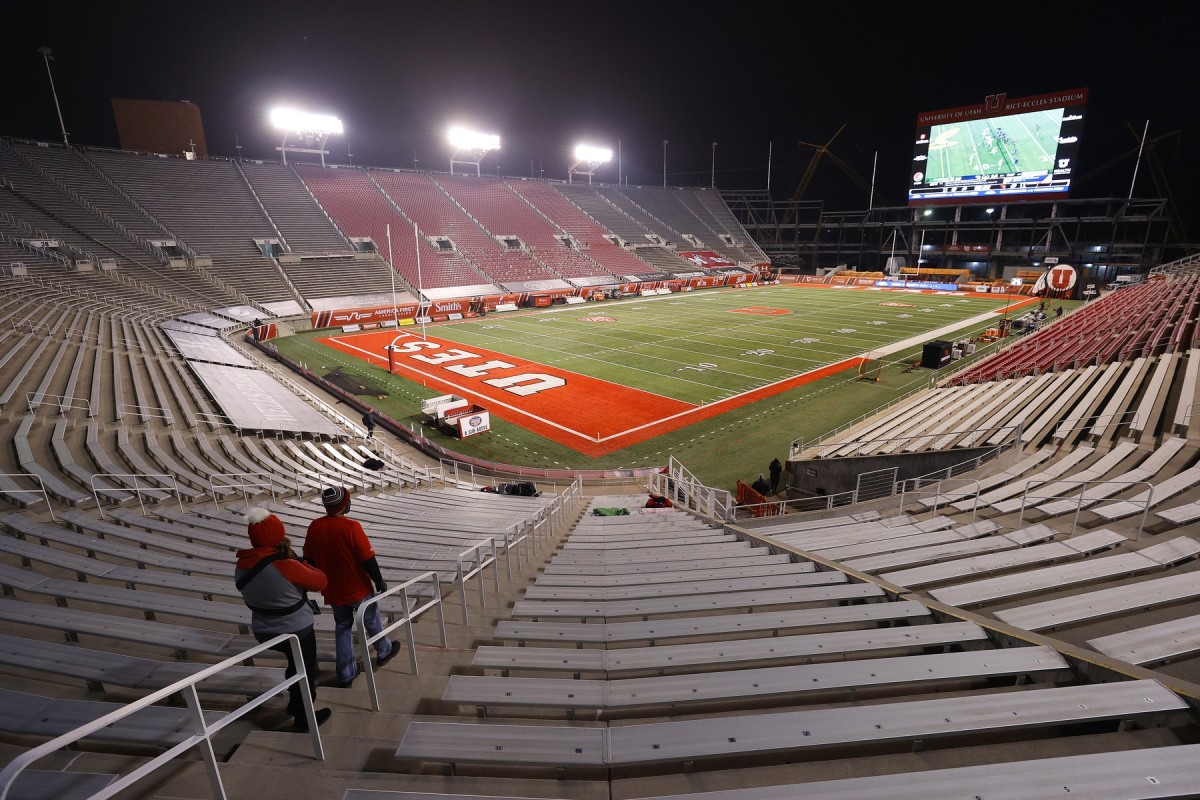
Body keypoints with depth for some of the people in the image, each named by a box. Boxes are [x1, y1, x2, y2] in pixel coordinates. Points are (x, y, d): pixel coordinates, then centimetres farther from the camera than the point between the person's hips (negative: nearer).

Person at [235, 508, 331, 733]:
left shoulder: (242, 566, -11)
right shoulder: (285, 566, -33)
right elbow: (320, 581, -19)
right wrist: (298, 562, -8)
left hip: (263, 631, 7)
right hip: (296, 631, -6)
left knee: (295, 663, 31)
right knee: (305, 671, 18)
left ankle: (295, 703, 49)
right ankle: (303, 719, 36)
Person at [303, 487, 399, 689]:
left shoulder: (314, 527, -9)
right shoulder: (351, 526, -24)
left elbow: (309, 559, 3)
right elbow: (368, 559, -21)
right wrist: (379, 581, -7)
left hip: (333, 591, 4)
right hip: (358, 588, -4)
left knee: (342, 628, 19)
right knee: (372, 621, 19)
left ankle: (346, 673, 26)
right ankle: (384, 651, 41)